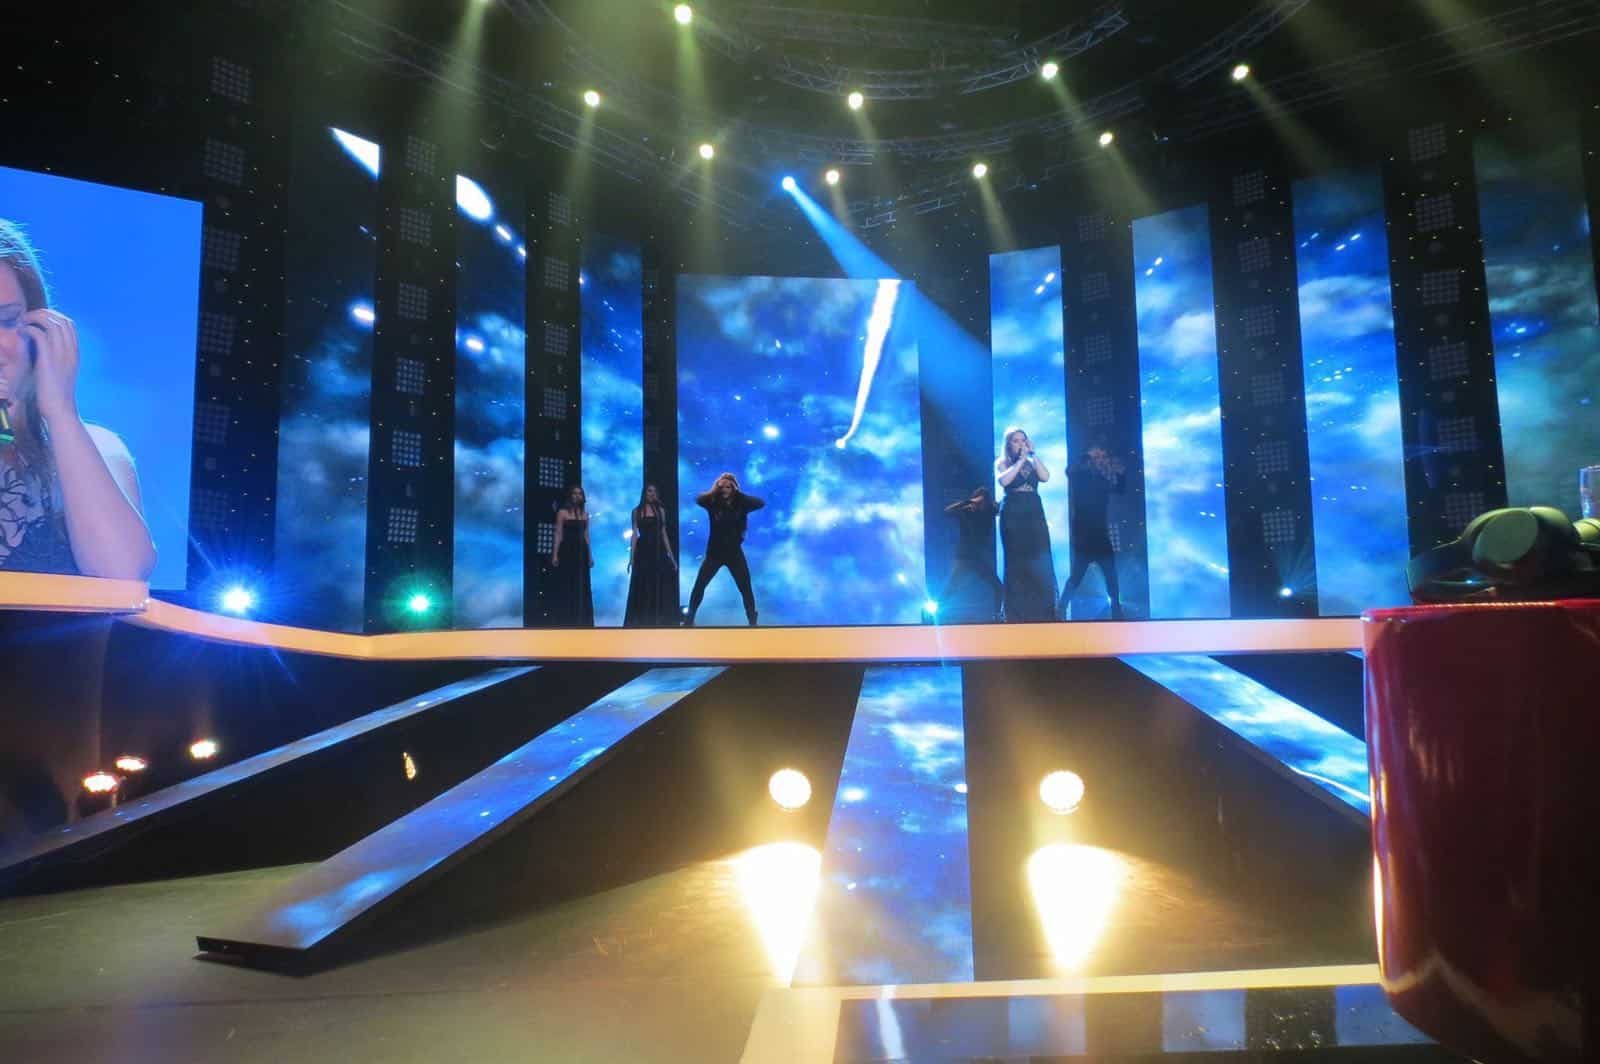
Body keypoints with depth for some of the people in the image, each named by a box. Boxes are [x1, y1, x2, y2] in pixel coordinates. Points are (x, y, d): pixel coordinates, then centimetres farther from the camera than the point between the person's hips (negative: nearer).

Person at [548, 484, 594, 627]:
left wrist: (590, 555, 9)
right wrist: (555, 554, -15)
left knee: (581, 587, 6)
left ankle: (581, 622, 13)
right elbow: (558, 534, -7)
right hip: (566, 552, -5)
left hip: (581, 553, 5)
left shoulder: (584, 513, 11)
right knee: (566, 587, -1)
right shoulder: (562, 512, -3)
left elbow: (586, 535, 13)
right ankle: (565, 622, 3)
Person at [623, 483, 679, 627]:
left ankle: (660, 623, 10)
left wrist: (671, 556, 4)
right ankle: (642, 623, 8)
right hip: (643, 552, -2)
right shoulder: (637, 511, 3)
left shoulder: (660, 510, 8)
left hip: (658, 552, 2)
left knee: (660, 588, 1)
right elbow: (635, 534, 0)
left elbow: (664, 534, 8)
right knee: (643, 589, 1)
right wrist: (631, 558, -7)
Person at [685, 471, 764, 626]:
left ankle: (753, 623, 15)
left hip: (735, 553, 0)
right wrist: (715, 490, -26)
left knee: (746, 589, 2)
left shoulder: (740, 504, -6)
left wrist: (738, 494, -19)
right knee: (699, 586, 0)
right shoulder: (713, 503, -6)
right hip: (714, 552, 0)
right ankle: (690, 619, 15)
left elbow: (760, 503, -18)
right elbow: (699, 500, -22)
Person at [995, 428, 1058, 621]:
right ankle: (1017, 613, 2)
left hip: (1034, 514, 3)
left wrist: (1032, 454, -3)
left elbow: (1045, 477, -4)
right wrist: (1021, 459, -10)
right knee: (1016, 562, -2)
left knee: (1040, 562, -4)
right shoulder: (1002, 462, 6)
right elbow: (1003, 480, -15)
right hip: (1012, 515, -3)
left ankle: (1043, 612, 1)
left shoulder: (1032, 462, 15)